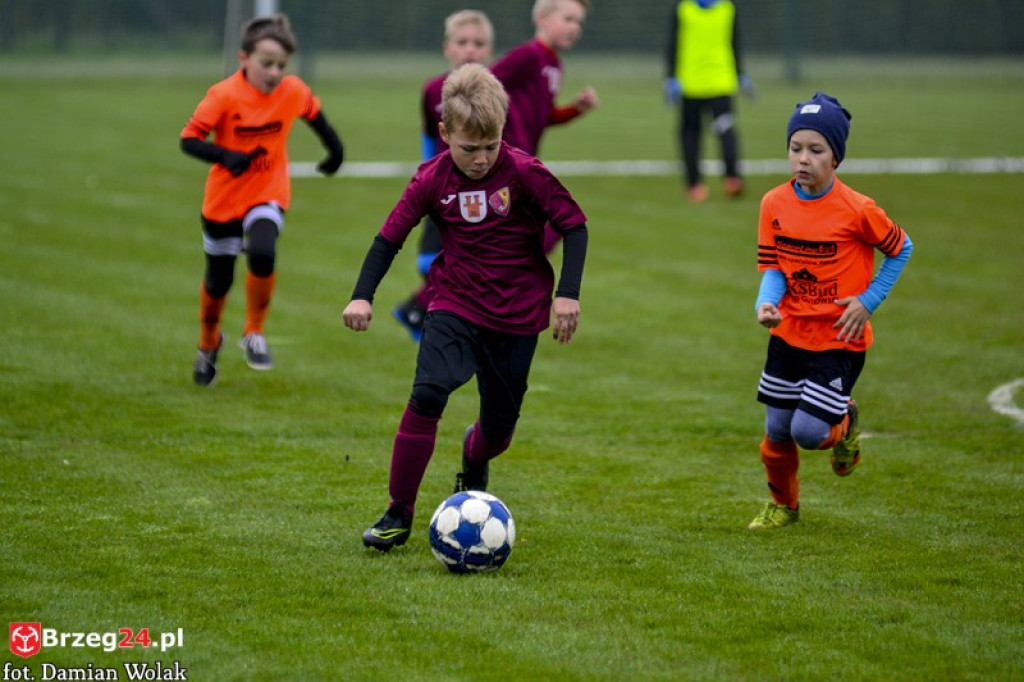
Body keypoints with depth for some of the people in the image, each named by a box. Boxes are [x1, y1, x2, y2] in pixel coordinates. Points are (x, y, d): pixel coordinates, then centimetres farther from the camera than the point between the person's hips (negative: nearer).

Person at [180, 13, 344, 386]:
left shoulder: (294, 91, -10)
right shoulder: (224, 95, -20)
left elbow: (313, 113, 13)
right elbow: (189, 139, -20)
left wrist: (334, 145, 17)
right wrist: (225, 156, -34)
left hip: (269, 195, 1)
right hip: (223, 200, 0)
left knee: (262, 254, -29)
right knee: (218, 281, 12)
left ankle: (254, 333, -6)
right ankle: (208, 345, 42)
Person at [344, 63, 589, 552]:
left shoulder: (523, 172, -15)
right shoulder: (432, 180, -8)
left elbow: (573, 226, -8)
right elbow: (390, 237, -1)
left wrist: (568, 293, -15)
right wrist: (362, 296, -10)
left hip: (517, 315, 0)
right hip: (455, 305, 0)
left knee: (500, 422, 9)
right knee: (427, 395, -21)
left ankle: (474, 460, 49)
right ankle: (398, 515, -13)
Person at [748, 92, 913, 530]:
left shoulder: (857, 210, -16)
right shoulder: (775, 204, -5)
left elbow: (901, 249, -1)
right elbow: (772, 266, -1)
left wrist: (868, 301, -9)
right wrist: (766, 302, -22)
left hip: (840, 338, -4)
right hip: (789, 334, 4)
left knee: (809, 432, -11)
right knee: (777, 431, 10)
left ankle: (846, 421, 24)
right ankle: (783, 505, 36)